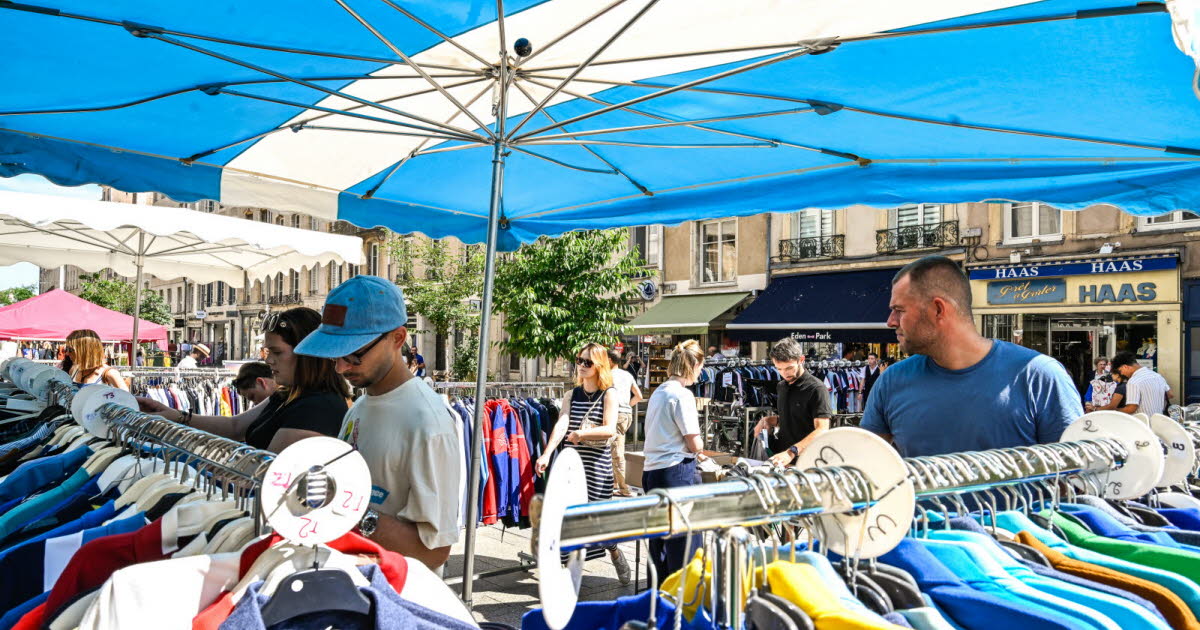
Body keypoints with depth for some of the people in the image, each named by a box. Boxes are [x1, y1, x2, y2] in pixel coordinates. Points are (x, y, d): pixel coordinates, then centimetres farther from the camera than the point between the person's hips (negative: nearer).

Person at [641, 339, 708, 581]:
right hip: (676, 472, -9)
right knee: (683, 544, 1)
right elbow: (695, 444, -13)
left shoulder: (659, 392, 13)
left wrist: (694, 453, 26)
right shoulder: (682, 395, -13)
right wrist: (698, 449, 9)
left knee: (659, 542, 17)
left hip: (651, 470, 9)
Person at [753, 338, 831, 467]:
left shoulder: (816, 388, -9)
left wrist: (792, 452, -30)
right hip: (779, 458, 6)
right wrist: (769, 420, 12)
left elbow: (822, 430, -18)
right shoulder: (781, 386, 16)